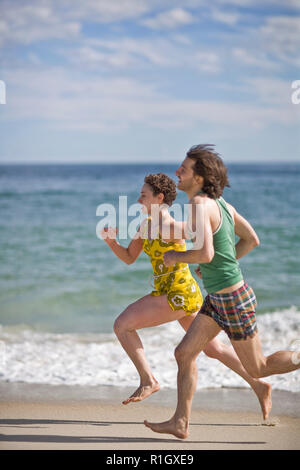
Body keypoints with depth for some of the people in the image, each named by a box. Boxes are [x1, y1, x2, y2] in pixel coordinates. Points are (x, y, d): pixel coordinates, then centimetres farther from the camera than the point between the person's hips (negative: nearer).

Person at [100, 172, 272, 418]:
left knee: (122, 325, -9)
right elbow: (129, 257, 14)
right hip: (180, 294, 10)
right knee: (213, 349, 17)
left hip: (179, 294, -10)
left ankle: (148, 381, -2)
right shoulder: (147, 224, 9)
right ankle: (259, 386, 25)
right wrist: (111, 241, -1)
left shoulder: (171, 227, -18)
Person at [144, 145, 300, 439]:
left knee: (258, 369, 7)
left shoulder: (199, 204, -24)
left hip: (233, 301, -9)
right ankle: (180, 423, 11)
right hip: (218, 297, 9)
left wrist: (176, 257, -15)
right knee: (185, 353, 6)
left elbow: (206, 253, -35)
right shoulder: (221, 203, 4)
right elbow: (251, 240, 13)